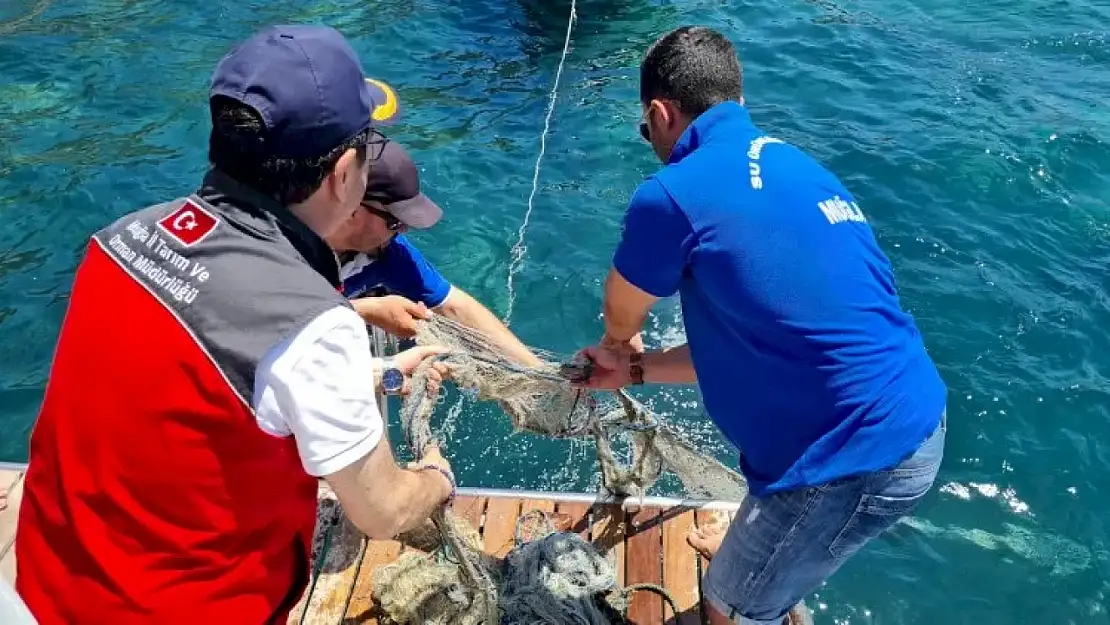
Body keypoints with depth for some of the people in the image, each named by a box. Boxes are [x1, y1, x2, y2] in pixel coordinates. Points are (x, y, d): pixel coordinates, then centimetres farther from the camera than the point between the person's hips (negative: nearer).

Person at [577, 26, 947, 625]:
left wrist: (621, 348, 27)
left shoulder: (672, 194, -16)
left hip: (856, 457, -9)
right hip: (914, 419, 9)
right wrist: (635, 370, 21)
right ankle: (751, 544, 66)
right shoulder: (794, 164, 11)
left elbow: (620, 319, 4)